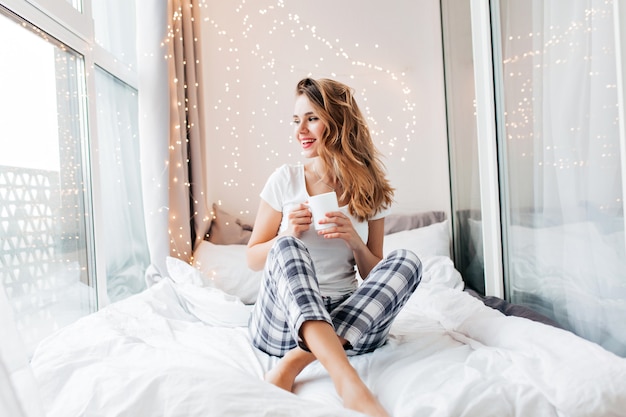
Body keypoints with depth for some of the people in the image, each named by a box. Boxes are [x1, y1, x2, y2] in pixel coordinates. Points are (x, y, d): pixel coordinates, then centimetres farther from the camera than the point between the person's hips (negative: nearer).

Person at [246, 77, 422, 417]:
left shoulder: (369, 191, 4)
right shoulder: (285, 179, 0)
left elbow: (374, 276, 7)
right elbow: (253, 258, 4)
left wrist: (355, 241, -13)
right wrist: (287, 237, -16)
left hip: (350, 321, 2)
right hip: (282, 321, -1)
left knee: (407, 261, -22)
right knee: (286, 246, -28)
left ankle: (294, 362, -30)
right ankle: (347, 379, -43)